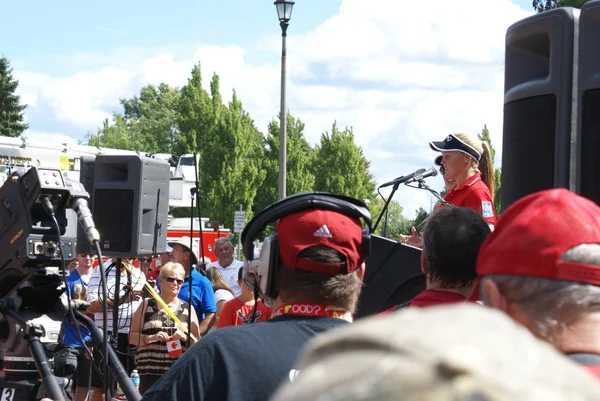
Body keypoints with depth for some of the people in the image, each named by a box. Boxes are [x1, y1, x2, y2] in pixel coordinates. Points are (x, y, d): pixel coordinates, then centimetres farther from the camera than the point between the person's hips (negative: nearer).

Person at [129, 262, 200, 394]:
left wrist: (185, 337, -10)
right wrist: (152, 338, -13)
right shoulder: (147, 306, 9)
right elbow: (132, 337, 5)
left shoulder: (188, 309, 12)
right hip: (150, 371, -1)